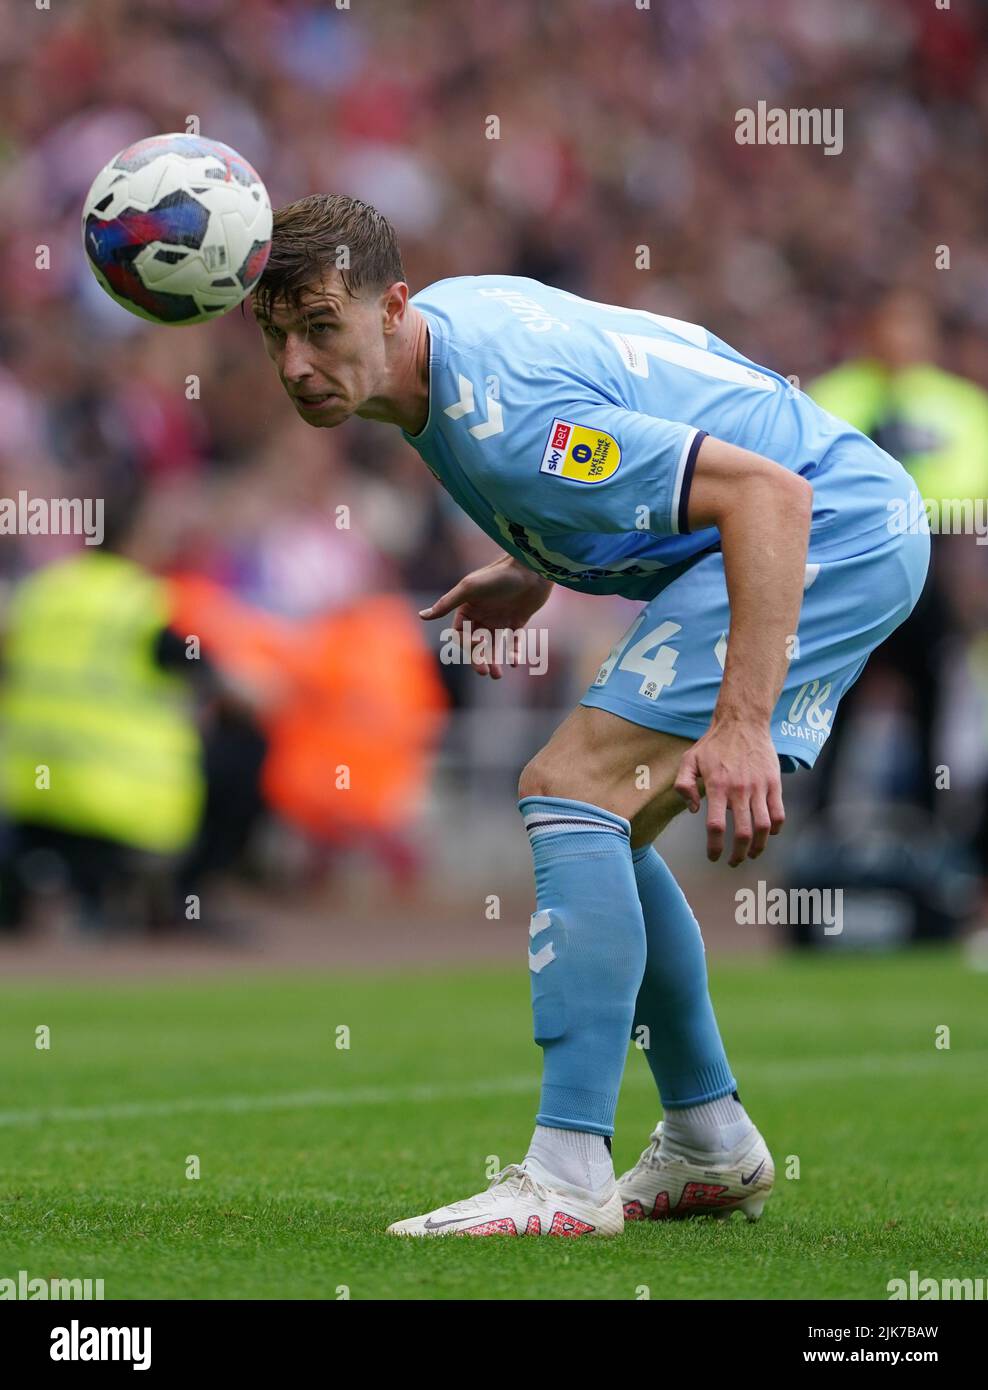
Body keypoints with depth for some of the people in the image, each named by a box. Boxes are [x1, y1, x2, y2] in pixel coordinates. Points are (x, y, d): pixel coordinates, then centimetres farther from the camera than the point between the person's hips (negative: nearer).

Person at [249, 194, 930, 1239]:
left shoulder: (499, 418, -28)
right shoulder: (444, 315, 3)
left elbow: (769, 491, -32)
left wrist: (742, 724, -38)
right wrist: (537, 569, 17)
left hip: (826, 528, -11)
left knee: (572, 790, -20)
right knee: (597, 826, 15)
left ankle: (567, 1179, -24)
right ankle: (710, 1146, 24)